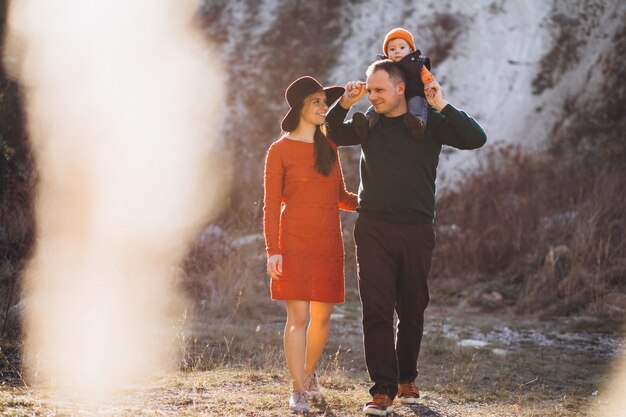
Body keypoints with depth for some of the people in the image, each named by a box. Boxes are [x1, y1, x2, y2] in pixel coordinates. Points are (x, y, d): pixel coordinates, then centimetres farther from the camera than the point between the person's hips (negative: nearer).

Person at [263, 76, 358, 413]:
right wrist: (272, 251, -12)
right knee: (297, 315, -8)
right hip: (294, 242, -4)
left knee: (322, 315, 7)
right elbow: (271, 205, -4)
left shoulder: (328, 146, 13)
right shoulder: (280, 151, -1)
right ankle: (298, 390, -3)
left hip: (328, 242, 5)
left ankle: (309, 372, 30)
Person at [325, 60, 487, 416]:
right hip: (374, 230, 1)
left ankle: (407, 379, 26)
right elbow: (330, 134, 20)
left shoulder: (429, 123, 0)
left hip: (417, 230, -1)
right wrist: (344, 104, 2)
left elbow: (476, 138, -9)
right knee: (377, 311, -7)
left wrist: (443, 107, -16)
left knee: (412, 311, 9)